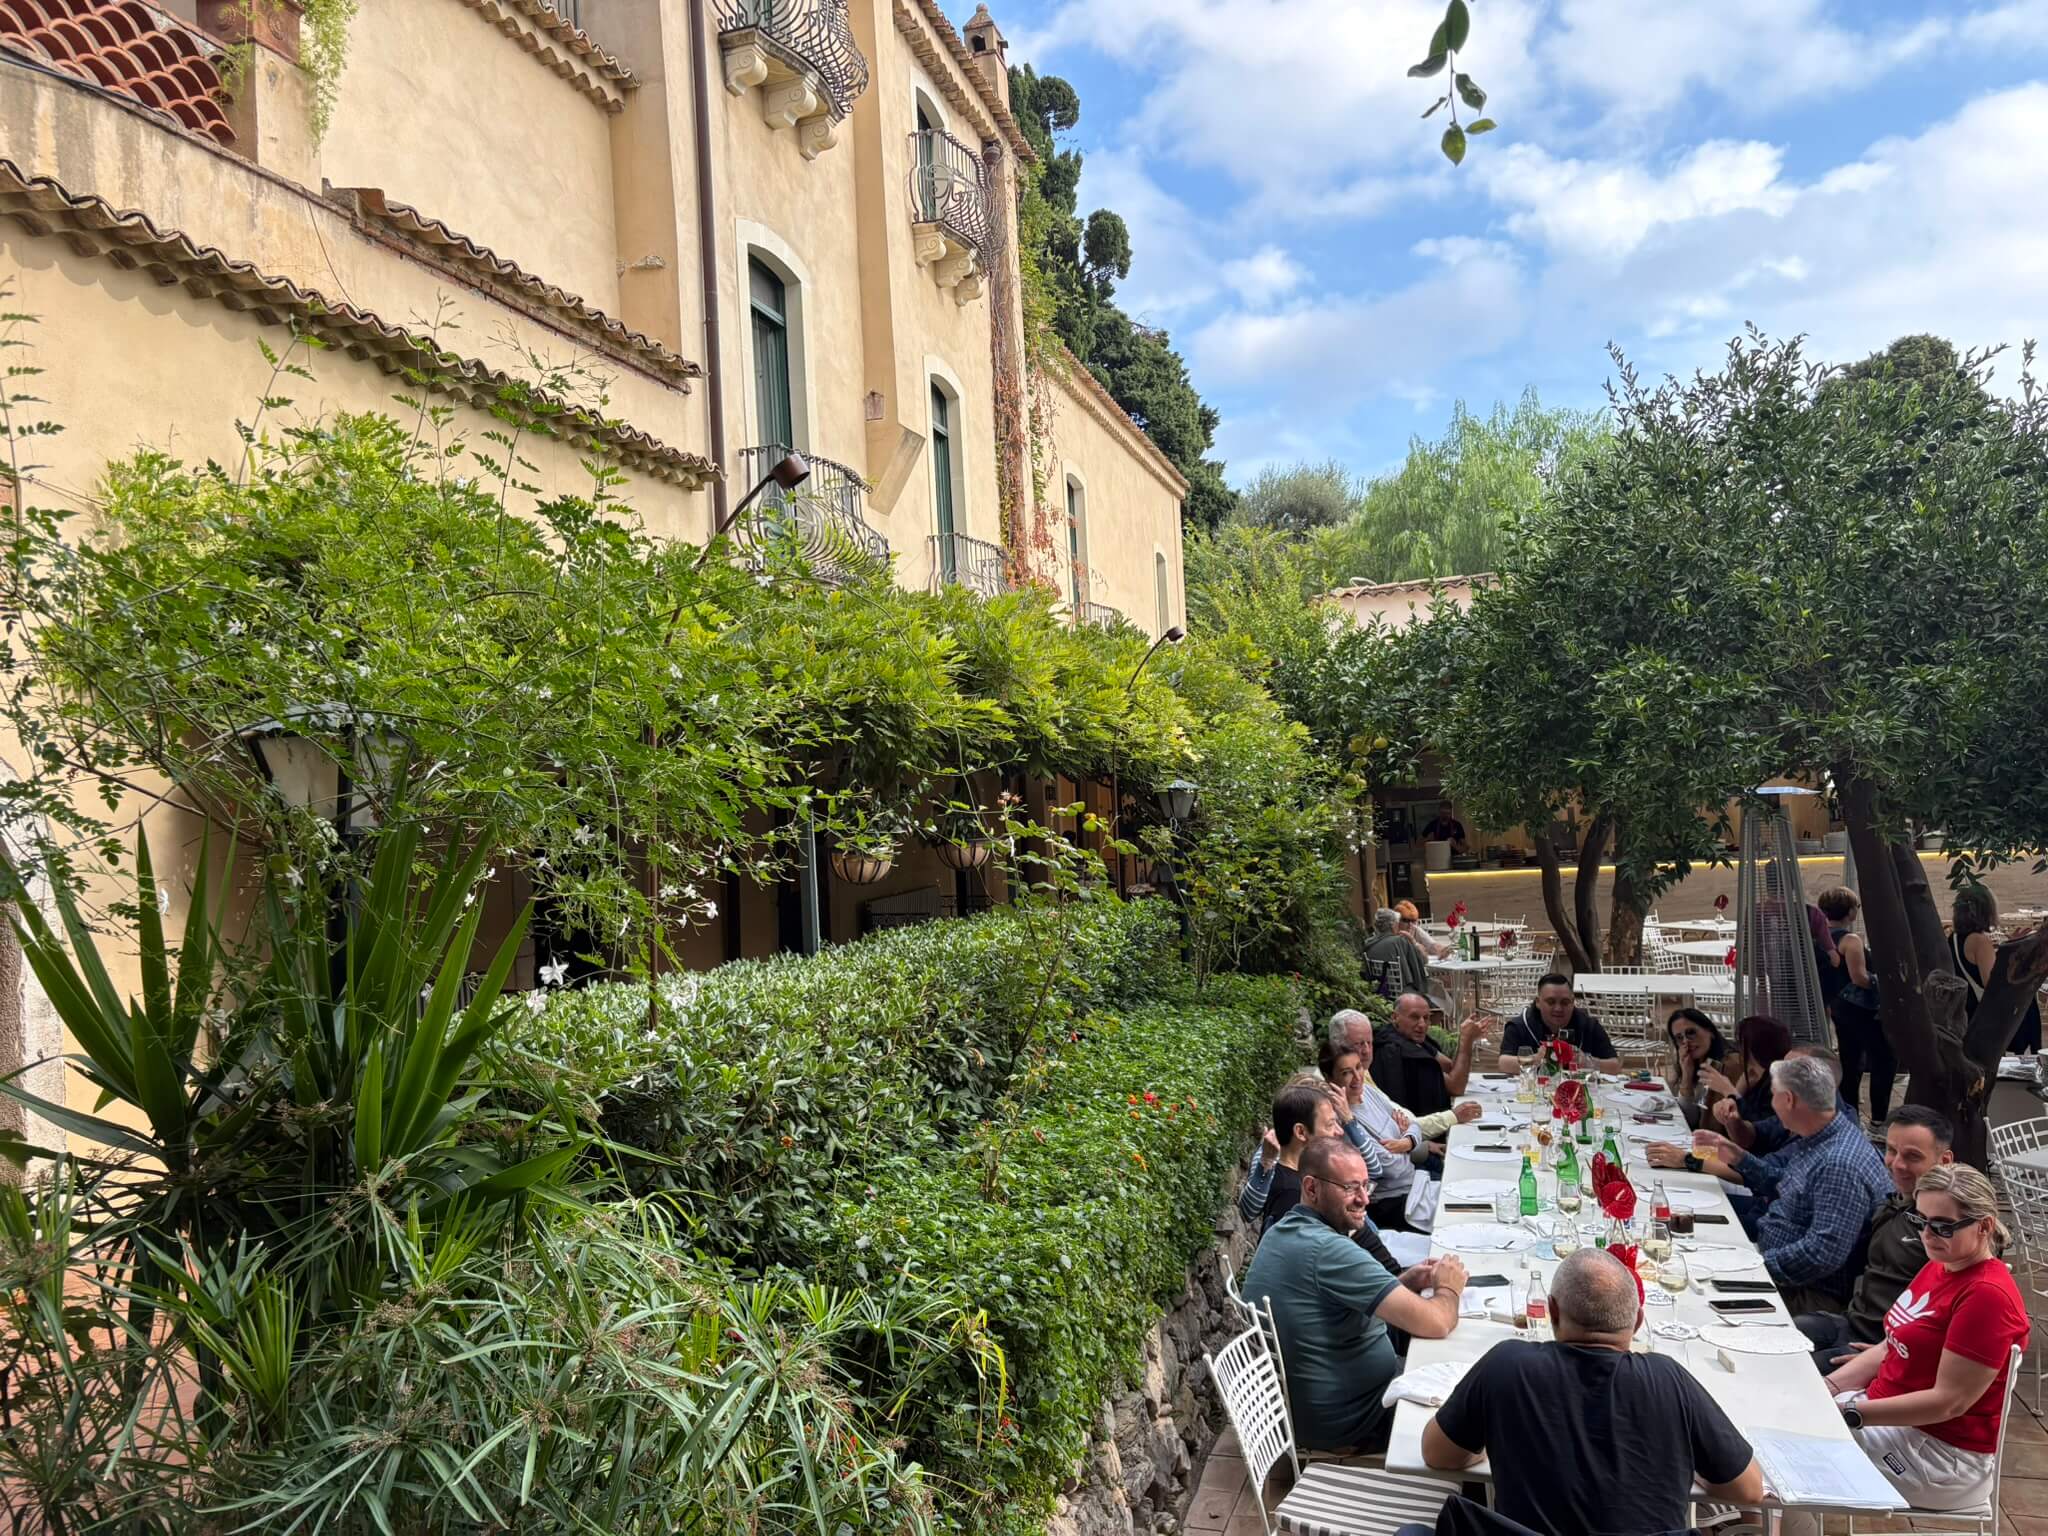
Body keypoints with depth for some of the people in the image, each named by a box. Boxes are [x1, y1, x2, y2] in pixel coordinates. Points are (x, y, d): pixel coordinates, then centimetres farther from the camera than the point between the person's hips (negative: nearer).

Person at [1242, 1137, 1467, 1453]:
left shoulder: (1283, 1232, 2)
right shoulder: (1327, 1248, -29)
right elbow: (1434, 1323, -28)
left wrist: (1406, 1281, -1)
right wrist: (1448, 1288, -7)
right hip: (1346, 1421, -9)